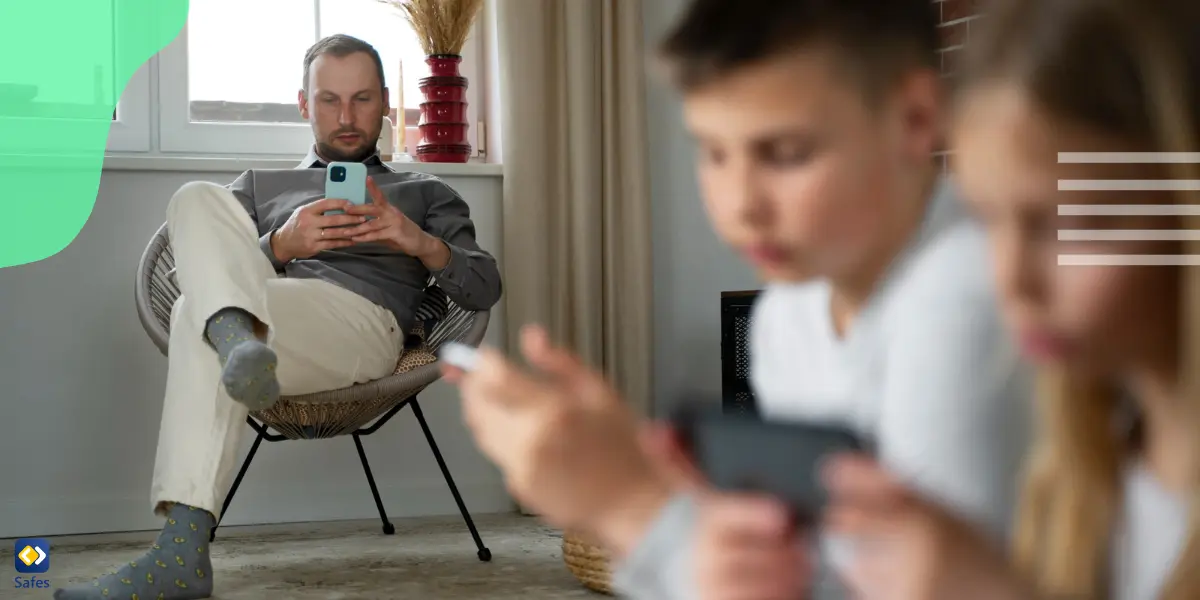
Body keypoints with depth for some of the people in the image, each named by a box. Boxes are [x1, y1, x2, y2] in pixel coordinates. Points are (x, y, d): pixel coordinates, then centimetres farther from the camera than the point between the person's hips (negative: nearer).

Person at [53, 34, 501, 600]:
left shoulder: (424, 192, 29)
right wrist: (278, 248, -5)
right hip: (266, 306, 3)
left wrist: (424, 244, -8)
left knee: (199, 314, -31)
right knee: (199, 200, -26)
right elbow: (213, 260, 17)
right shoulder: (259, 186, 35)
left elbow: (485, 288, 14)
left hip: (362, 324, -3)